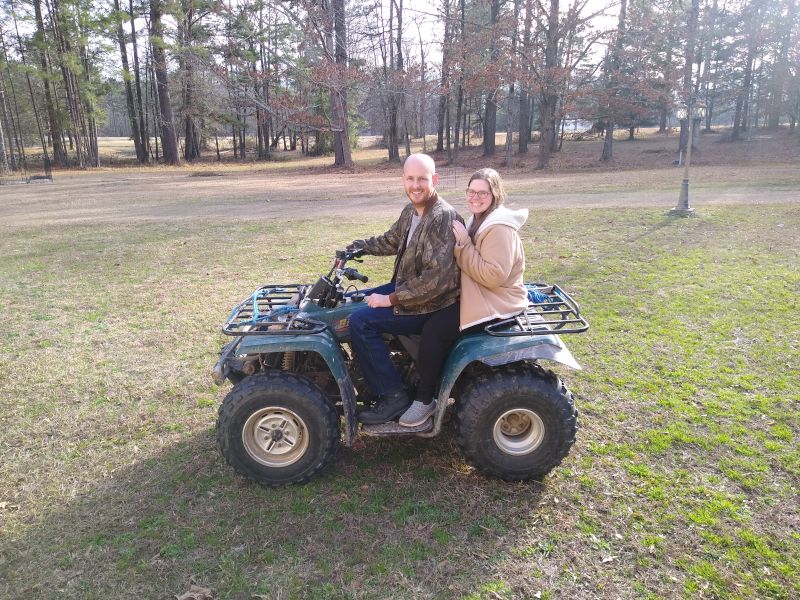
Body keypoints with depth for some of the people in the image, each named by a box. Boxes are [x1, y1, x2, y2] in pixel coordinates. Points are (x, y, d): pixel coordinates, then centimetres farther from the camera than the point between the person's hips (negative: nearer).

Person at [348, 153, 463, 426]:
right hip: (408, 287, 10)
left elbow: (438, 278, -30)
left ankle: (392, 395, -8)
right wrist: (354, 247, 12)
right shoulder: (411, 210, 4)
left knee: (361, 321, -19)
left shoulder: (444, 218, -24)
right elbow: (391, 240, 23)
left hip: (431, 304, -10)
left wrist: (391, 299, -26)